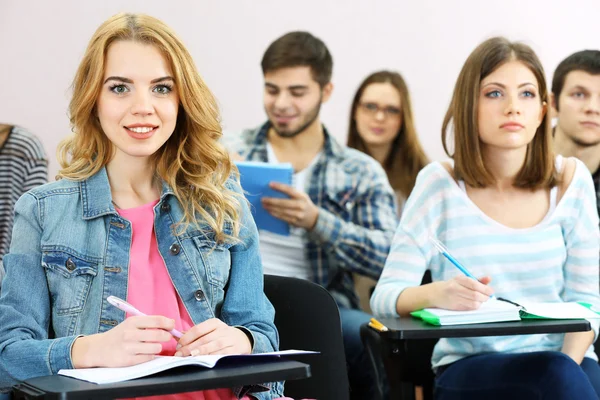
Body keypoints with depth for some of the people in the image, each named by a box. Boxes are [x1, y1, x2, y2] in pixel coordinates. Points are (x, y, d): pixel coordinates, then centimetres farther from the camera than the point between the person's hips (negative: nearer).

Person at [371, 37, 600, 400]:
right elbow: (385, 296, -6)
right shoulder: (440, 184, -2)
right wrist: (435, 294, -28)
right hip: (468, 368, -2)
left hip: (566, 361, 2)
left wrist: (569, 362, -14)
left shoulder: (571, 180, 5)